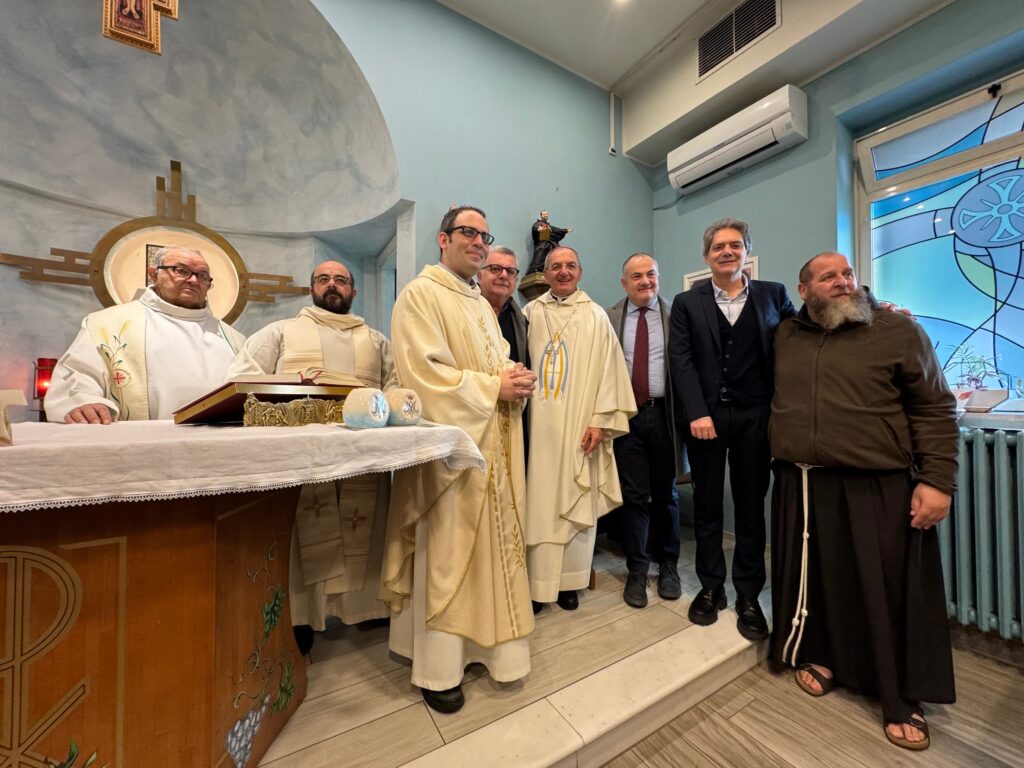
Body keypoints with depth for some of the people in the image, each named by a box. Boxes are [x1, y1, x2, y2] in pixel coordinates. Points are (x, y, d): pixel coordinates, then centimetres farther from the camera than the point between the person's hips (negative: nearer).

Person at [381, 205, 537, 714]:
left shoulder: (483, 305, 20)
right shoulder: (420, 295, -5)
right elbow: (423, 371, -17)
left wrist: (517, 379, -3)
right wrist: (492, 387, -16)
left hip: (493, 444, 8)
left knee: (491, 543, 14)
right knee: (444, 552, 2)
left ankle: (488, 644, 33)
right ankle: (438, 667, 21)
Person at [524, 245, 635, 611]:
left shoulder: (596, 316, 6)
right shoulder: (530, 313, 8)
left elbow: (608, 369, 1)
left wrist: (600, 421, -7)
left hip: (579, 426, 0)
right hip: (537, 424, 1)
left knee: (575, 503, 7)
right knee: (538, 502, 4)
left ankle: (568, 581, 22)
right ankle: (537, 581, 19)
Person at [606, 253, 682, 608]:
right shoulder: (609, 319, 5)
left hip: (663, 414, 1)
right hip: (626, 415, 0)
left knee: (665, 495, 14)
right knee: (633, 496, 7)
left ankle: (668, 566, 35)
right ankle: (637, 570, 25)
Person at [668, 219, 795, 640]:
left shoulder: (773, 294, 10)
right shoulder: (687, 303, 5)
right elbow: (680, 361, -4)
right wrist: (697, 413, -13)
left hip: (755, 416, 1)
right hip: (705, 416, 0)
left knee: (751, 508, 10)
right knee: (707, 506, 10)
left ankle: (748, 596, 26)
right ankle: (710, 587, 27)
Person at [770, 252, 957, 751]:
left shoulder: (897, 331, -2)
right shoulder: (787, 336, 7)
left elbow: (935, 411, -3)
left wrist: (937, 481, -10)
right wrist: (783, 452, 11)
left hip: (878, 489, -2)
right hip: (802, 487, 3)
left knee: (889, 591, 8)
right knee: (815, 580, 14)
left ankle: (901, 699, 28)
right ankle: (822, 656, 36)